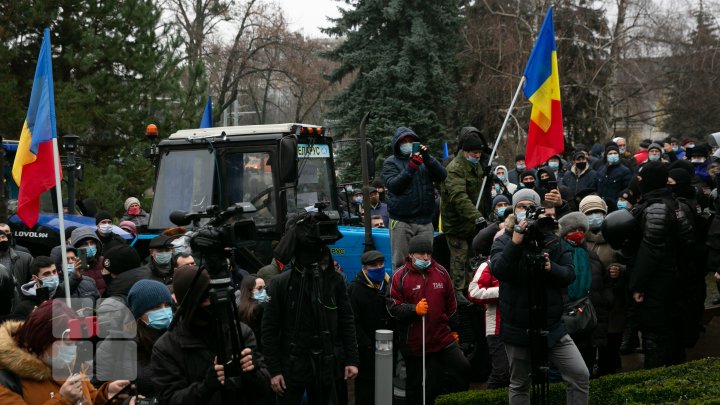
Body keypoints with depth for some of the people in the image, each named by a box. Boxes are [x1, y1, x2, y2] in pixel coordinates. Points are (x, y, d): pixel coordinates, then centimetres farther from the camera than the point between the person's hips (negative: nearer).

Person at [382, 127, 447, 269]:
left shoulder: (425, 159, 14)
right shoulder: (391, 163, 5)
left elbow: (442, 176, 1)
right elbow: (393, 185, -11)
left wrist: (428, 158, -12)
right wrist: (411, 167, -18)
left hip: (425, 220, 3)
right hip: (401, 221, -3)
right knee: (400, 262, -2)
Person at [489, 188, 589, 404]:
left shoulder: (552, 240, 4)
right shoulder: (503, 241, -3)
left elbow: (570, 274, 0)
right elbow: (497, 271, -21)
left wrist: (551, 268, -20)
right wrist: (515, 243, -32)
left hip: (552, 325, 2)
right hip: (518, 328, -2)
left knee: (581, 376, -6)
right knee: (519, 385, 10)